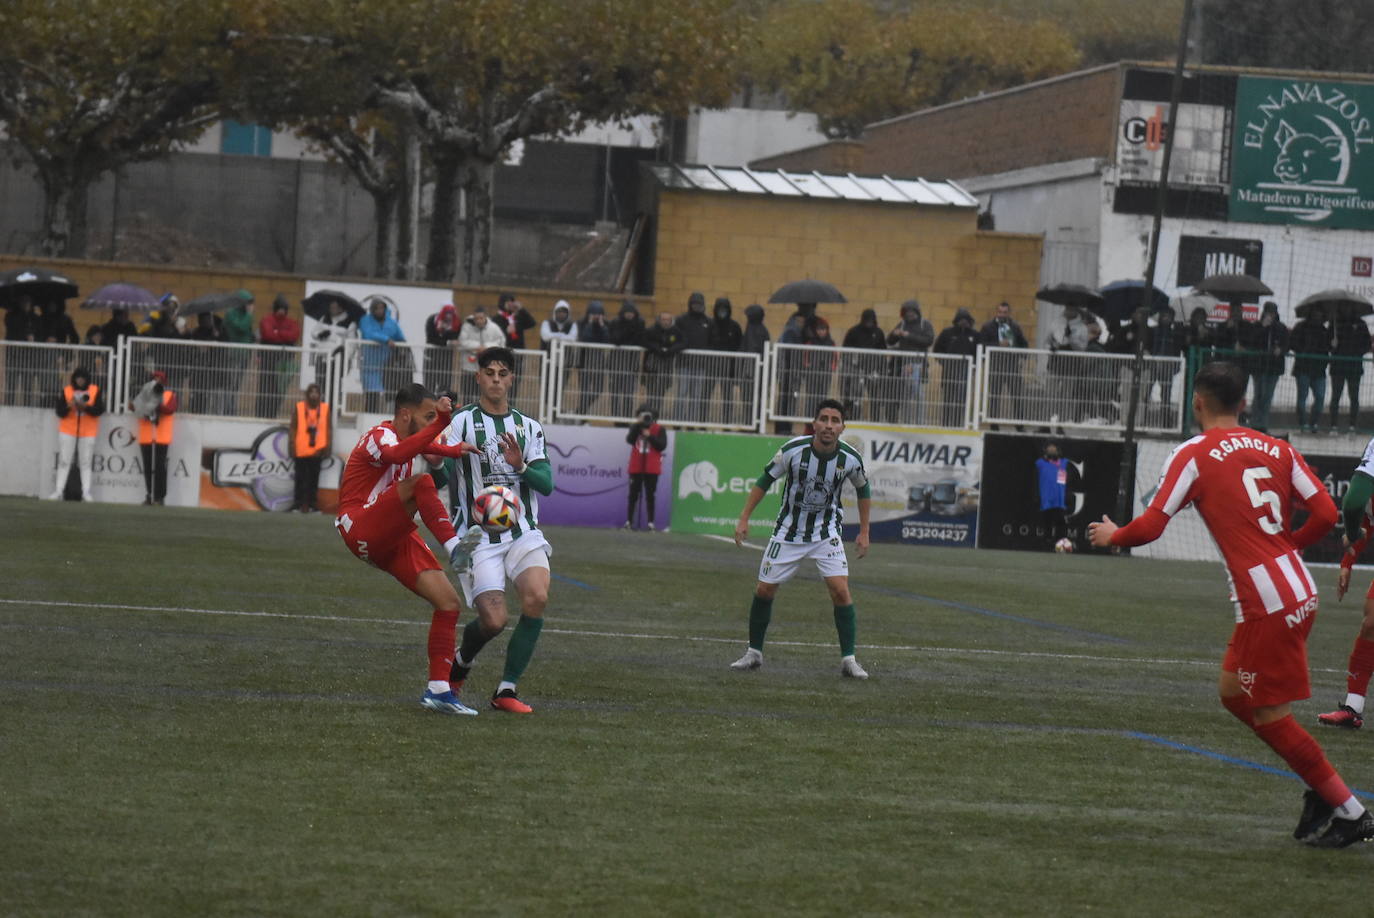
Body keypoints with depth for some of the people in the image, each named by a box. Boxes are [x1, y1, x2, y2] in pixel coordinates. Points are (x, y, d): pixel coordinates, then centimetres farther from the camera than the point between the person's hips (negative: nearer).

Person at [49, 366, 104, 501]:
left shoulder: (95, 391, 0)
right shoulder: (66, 390, 2)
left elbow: (100, 410, -8)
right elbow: (60, 412, -1)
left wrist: (85, 407, -23)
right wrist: (68, 407, -21)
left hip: (88, 432, -1)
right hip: (68, 430, 1)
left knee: (85, 463, -1)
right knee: (64, 461, 0)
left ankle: (86, 493, -1)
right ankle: (58, 491, 0)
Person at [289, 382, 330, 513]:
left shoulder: (325, 408, 5)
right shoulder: (298, 408, 1)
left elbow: (328, 429, 6)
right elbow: (293, 428, 1)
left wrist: (327, 446, -1)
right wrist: (291, 446, -5)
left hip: (316, 451, 1)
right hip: (301, 451, -1)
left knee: (314, 479, 4)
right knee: (301, 478, 2)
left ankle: (312, 505, 8)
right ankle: (298, 504, 5)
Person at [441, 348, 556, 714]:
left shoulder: (528, 427, 13)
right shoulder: (462, 422, 2)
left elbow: (546, 484, 4)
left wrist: (520, 466, -16)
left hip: (524, 533, 3)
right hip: (480, 536, -3)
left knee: (537, 598, -22)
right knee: (494, 620, -14)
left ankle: (507, 690, -9)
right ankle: (462, 661, 22)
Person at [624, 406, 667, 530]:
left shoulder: (659, 429, 1)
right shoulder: (635, 427, 6)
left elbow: (662, 445, -9)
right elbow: (629, 439, -12)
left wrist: (650, 436, -17)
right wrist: (638, 425, -18)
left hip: (651, 468, -2)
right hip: (636, 467, 2)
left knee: (650, 496, 1)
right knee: (633, 495, 5)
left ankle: (650, 523, 2)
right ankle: (629, 521, 9)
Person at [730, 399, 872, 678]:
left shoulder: (850, 458, -14)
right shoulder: (793, 450, -18)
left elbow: (863, 489, 7)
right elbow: (766, 479, -3)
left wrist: (864, 532, 8)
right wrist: (744, 518, -4)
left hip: (827, 533, 0)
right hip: (789, 531, 0)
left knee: (840, 590, -17)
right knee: (764, 590, 2)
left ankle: (848, 659, -7)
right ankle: (754, 653, 22)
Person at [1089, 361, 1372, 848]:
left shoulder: (1193, 455, -4)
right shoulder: (1278, 449, 11)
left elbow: (1150, 527, -7)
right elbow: (1326, 514, 4)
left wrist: (1112, 536, 14)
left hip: (1266, 603, -7)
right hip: (1299, 591, 7)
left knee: (1269, 714, 2)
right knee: (1233, 693, 20)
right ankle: (1320, 791, 16)